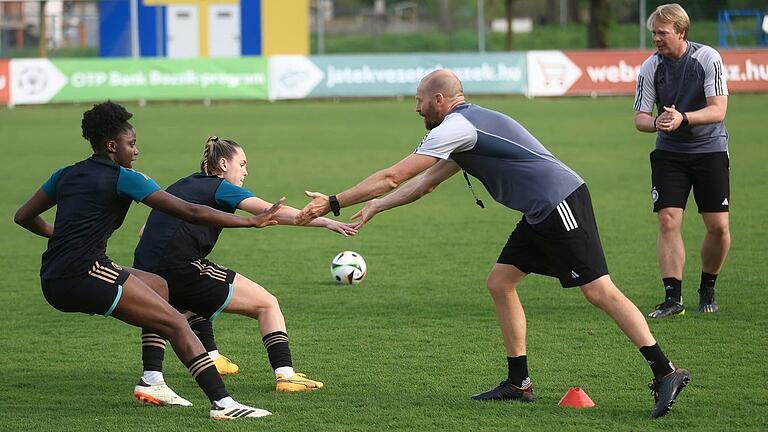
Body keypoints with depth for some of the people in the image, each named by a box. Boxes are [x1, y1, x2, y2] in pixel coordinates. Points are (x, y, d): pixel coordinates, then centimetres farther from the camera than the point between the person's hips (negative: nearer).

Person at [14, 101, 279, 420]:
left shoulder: (66, 175, 17)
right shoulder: (123, 178, -4)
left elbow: (23, 216, 23)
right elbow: (190, 212, -8)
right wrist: (252, 222, -4)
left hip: (53, 283, 8)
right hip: (85, 275, -8)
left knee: (158, 286, 26)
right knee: (175, 323, -8)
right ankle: (222, 403, -21)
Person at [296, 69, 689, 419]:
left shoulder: (454, 127, -10)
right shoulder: (465, 127, 22)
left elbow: (393, 177, -9)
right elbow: (425, 182, 33)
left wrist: (332, 203, -3)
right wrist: (375, 207, 33)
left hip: (561, 204, -10)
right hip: (541, 214, 10)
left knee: (599, 291, -14)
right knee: (500, 282, 11)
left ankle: (666, 373, -18)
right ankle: (518, 383, 14)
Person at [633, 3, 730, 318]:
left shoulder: (708, 58, -13)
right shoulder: (650, 68, -6)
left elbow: (718, 110, -17)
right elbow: (640, 117, -5)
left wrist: (683, 118, -33)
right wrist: (655, 122, -29)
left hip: (710, 149, -1)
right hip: (669, 152, 1)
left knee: (718, 227, -5)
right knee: (668, 221, -12)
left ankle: (707, 289, 19)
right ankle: (672, 298, -10)